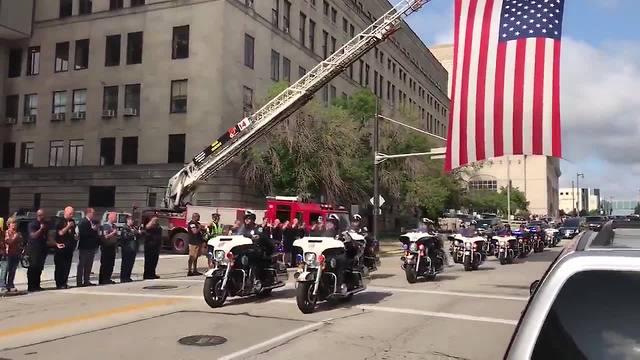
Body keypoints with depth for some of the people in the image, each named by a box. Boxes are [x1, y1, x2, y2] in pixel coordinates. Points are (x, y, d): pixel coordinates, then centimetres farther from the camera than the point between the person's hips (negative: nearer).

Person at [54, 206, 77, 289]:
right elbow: (60, 233, -15)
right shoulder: (60, 221, -5)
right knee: (60, 266, -2)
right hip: (61, 247, -6)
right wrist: (68, 226, -21)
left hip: (69, 247, 6)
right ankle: (59, 284, 3)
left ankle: (64, 283, 13)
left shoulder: (72, 221, 13)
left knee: (67, 266, 6)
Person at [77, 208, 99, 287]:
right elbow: (83, 233, -23)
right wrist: (93, 229, -21)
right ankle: (79, 282, 2)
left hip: (91, 247, 8)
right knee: (81, 265, -1)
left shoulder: (94, 222, 13)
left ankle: (87, 281, 19)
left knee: (89, 266, 12)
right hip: (84, 247, -8)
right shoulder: (82, 222, -11)